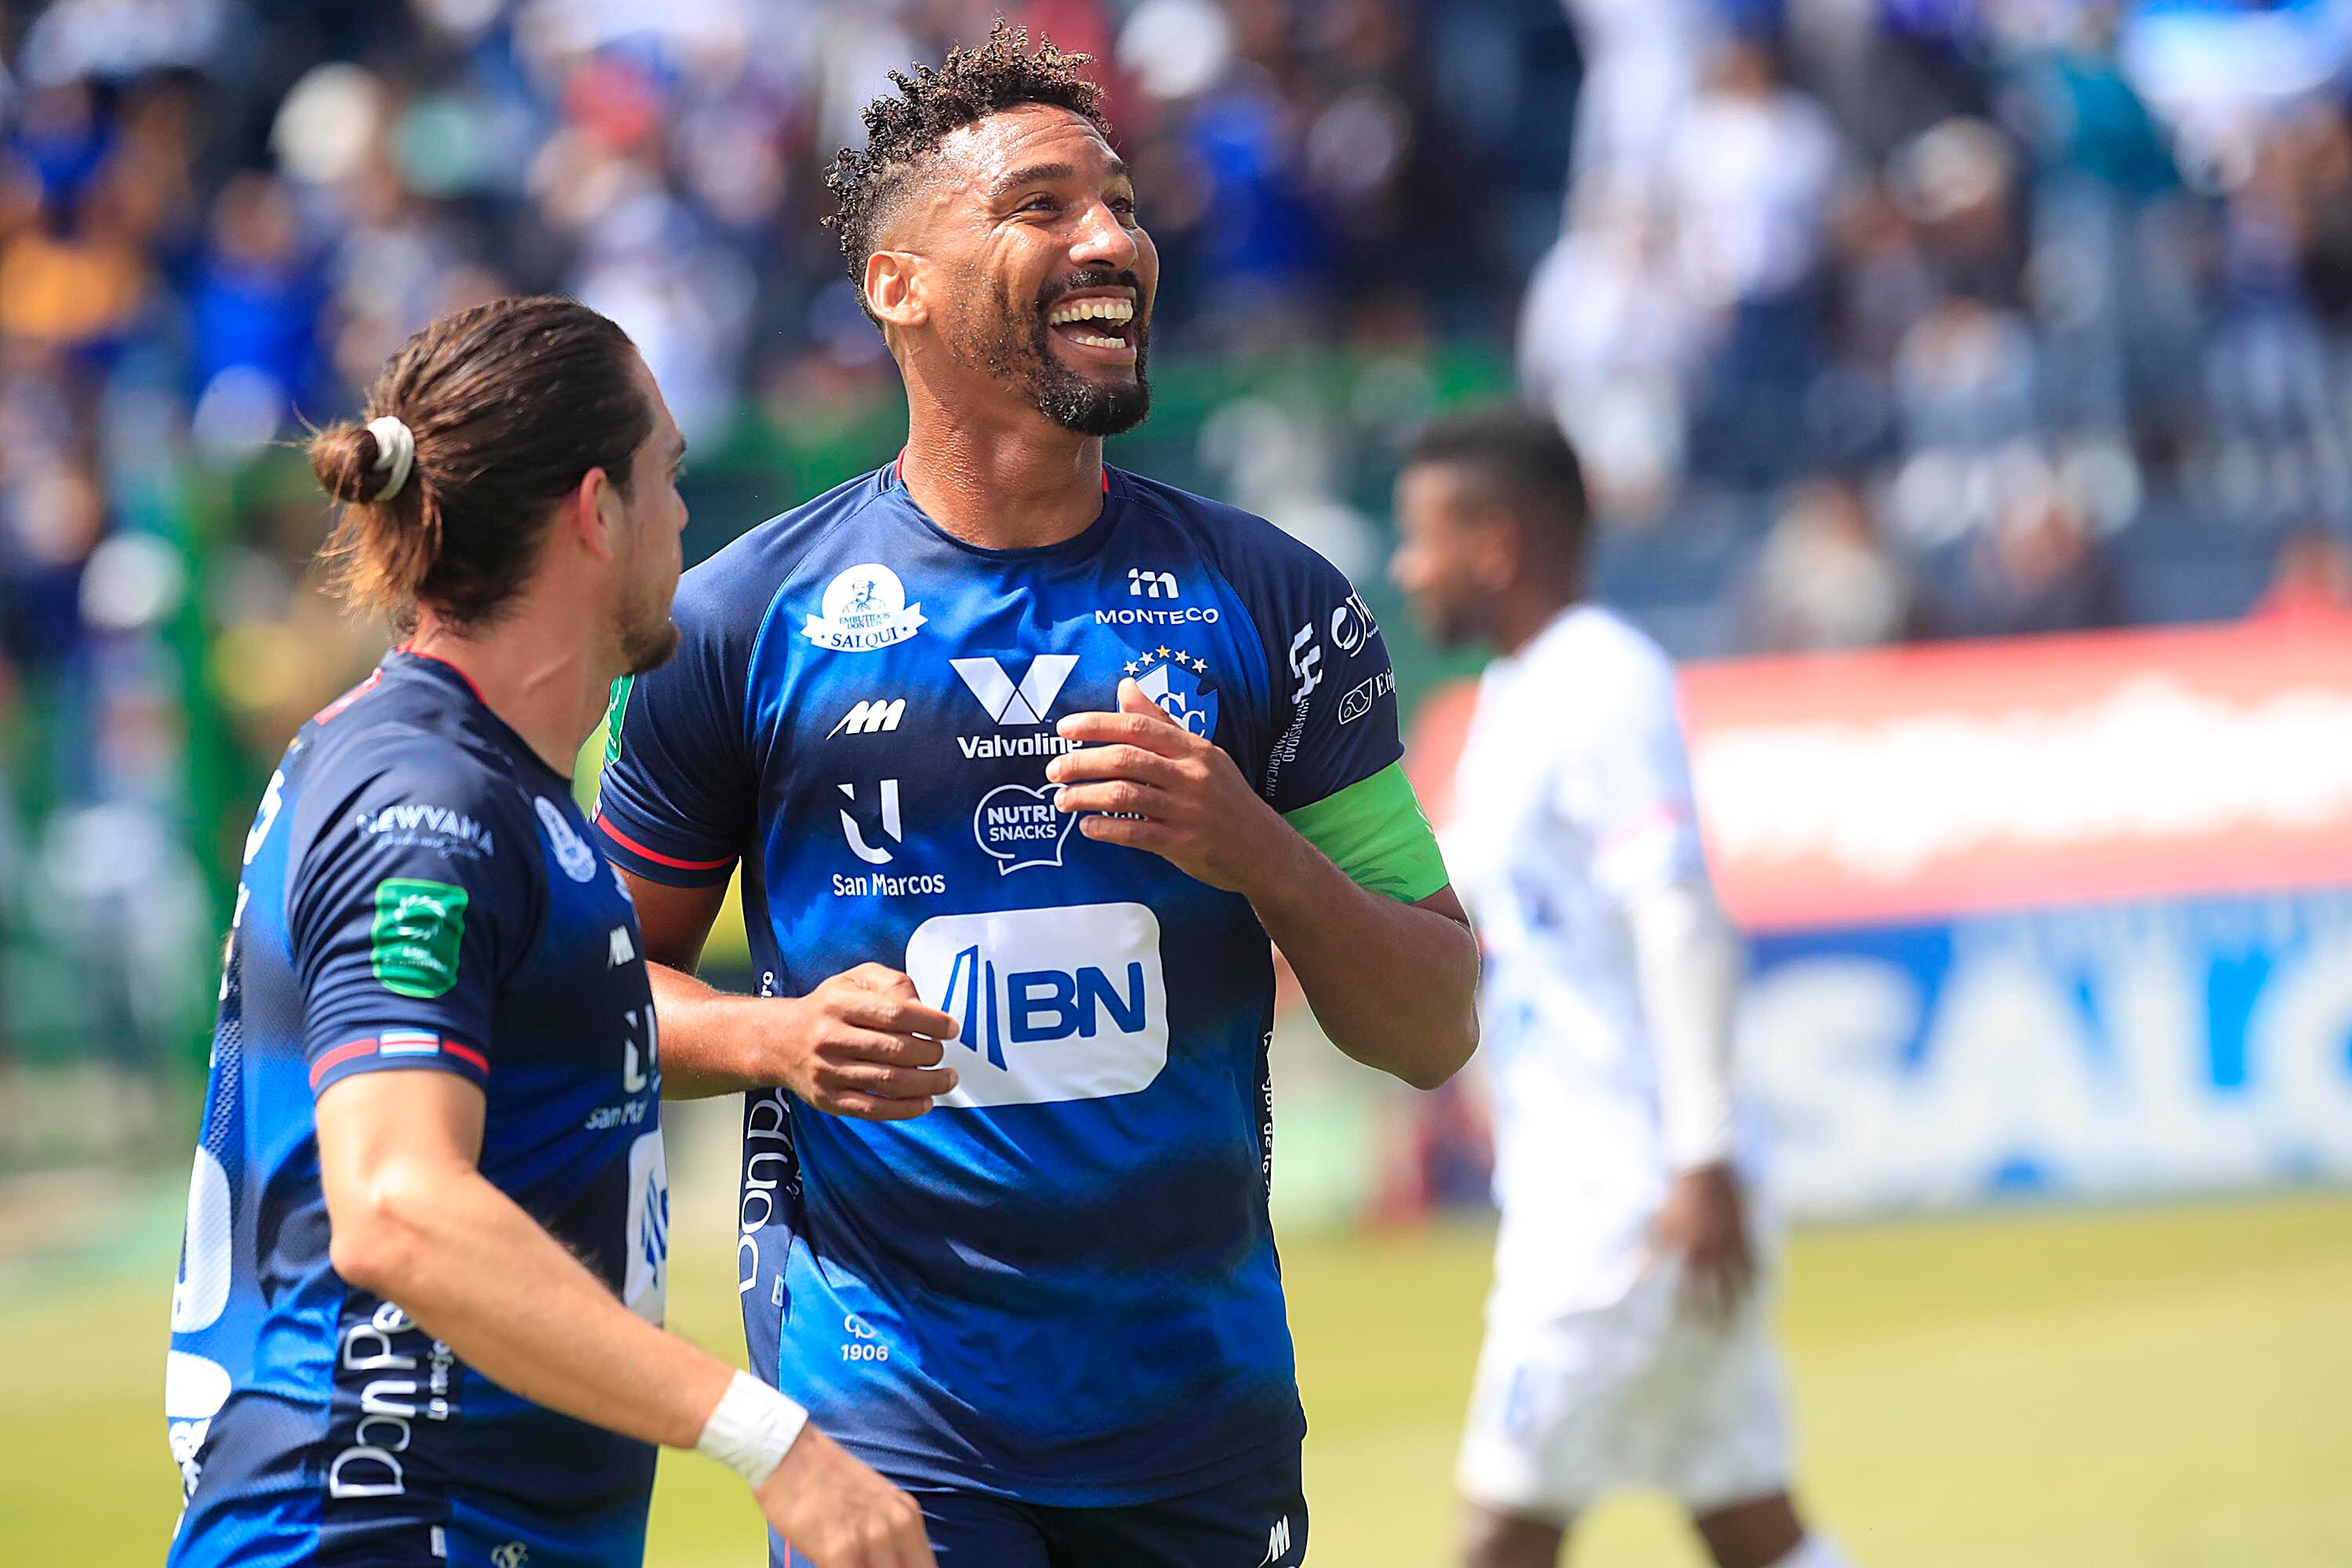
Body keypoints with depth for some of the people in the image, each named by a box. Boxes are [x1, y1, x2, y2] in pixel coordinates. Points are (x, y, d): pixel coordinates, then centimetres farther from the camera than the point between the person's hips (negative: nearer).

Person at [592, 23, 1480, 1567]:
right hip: (888, 1419, -3)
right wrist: (777, 1039, -12)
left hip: (1204, 1418, 3)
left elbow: (1435, 1031, 5)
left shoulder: (1273, 606, 5)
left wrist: (1263, 857, -13)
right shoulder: (742, 621, 0)